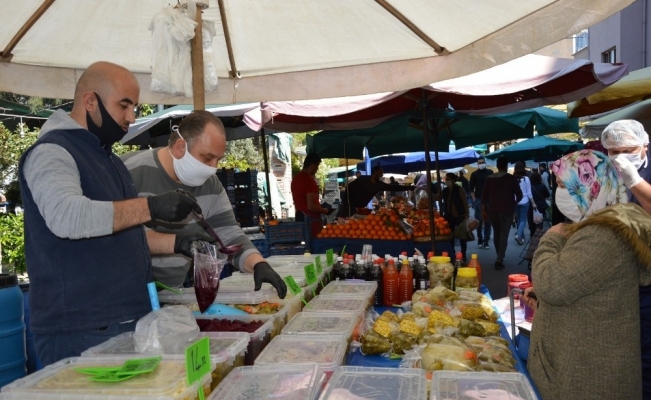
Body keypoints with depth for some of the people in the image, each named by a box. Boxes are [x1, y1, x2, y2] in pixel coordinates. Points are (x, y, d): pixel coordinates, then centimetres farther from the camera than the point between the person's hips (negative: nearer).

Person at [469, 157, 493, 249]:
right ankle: (480, 240, 12)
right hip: (478, 200, -1)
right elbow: (471, 188, 3)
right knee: (479, 221, 1)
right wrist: (474, 200, -5)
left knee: (488, 221, 2)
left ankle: (486, 241, 7)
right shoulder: (474, 174, 2)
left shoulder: (490, 172, 6)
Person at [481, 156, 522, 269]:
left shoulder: (489, 178, 2)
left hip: (492, 210, 3)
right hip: (507, 210, -3)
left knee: (496, 234, 17)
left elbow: (484, 196, 1)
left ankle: (499, 257, 29)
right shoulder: (511, 178, -4)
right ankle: (499, 260, -14)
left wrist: (483, 210, 6)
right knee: (504, 235, -3)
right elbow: (519, 195, -3)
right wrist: (514, 203, 17)